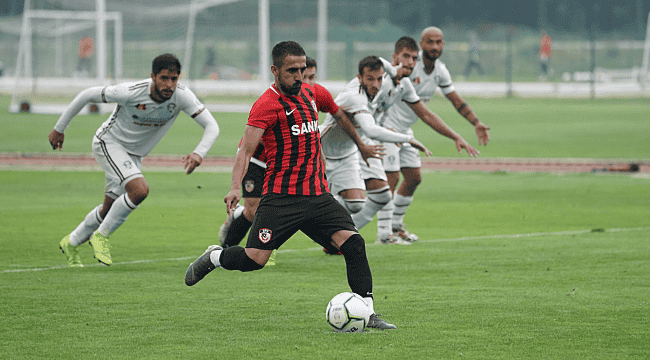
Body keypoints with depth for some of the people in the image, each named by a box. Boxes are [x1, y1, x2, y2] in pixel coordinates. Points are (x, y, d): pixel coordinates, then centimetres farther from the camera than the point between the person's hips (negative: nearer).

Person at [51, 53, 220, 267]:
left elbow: (212, 127, -22)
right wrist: (59, 129, -10)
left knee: (109, 208, 14)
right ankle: (101, 235, -9)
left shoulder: (182, 96, -21)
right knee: (140, 190, -27)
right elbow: (88, 95, -17)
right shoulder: (131, 93, -30)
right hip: (109, 143, -6)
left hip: (134, 154, 6)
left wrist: (199, 153, -42)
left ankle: (71, 243, 37)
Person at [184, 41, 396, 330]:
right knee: (255, 258, -11)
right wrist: (236, 187, -31)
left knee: (353, 242, -12)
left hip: (318, 196, 6)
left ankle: (366, 312, -9)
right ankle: (213, 258, 21)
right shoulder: (267, 104, -9)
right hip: (281, 196, -6)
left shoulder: (312, 93, 12)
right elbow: (246, 149, -18)